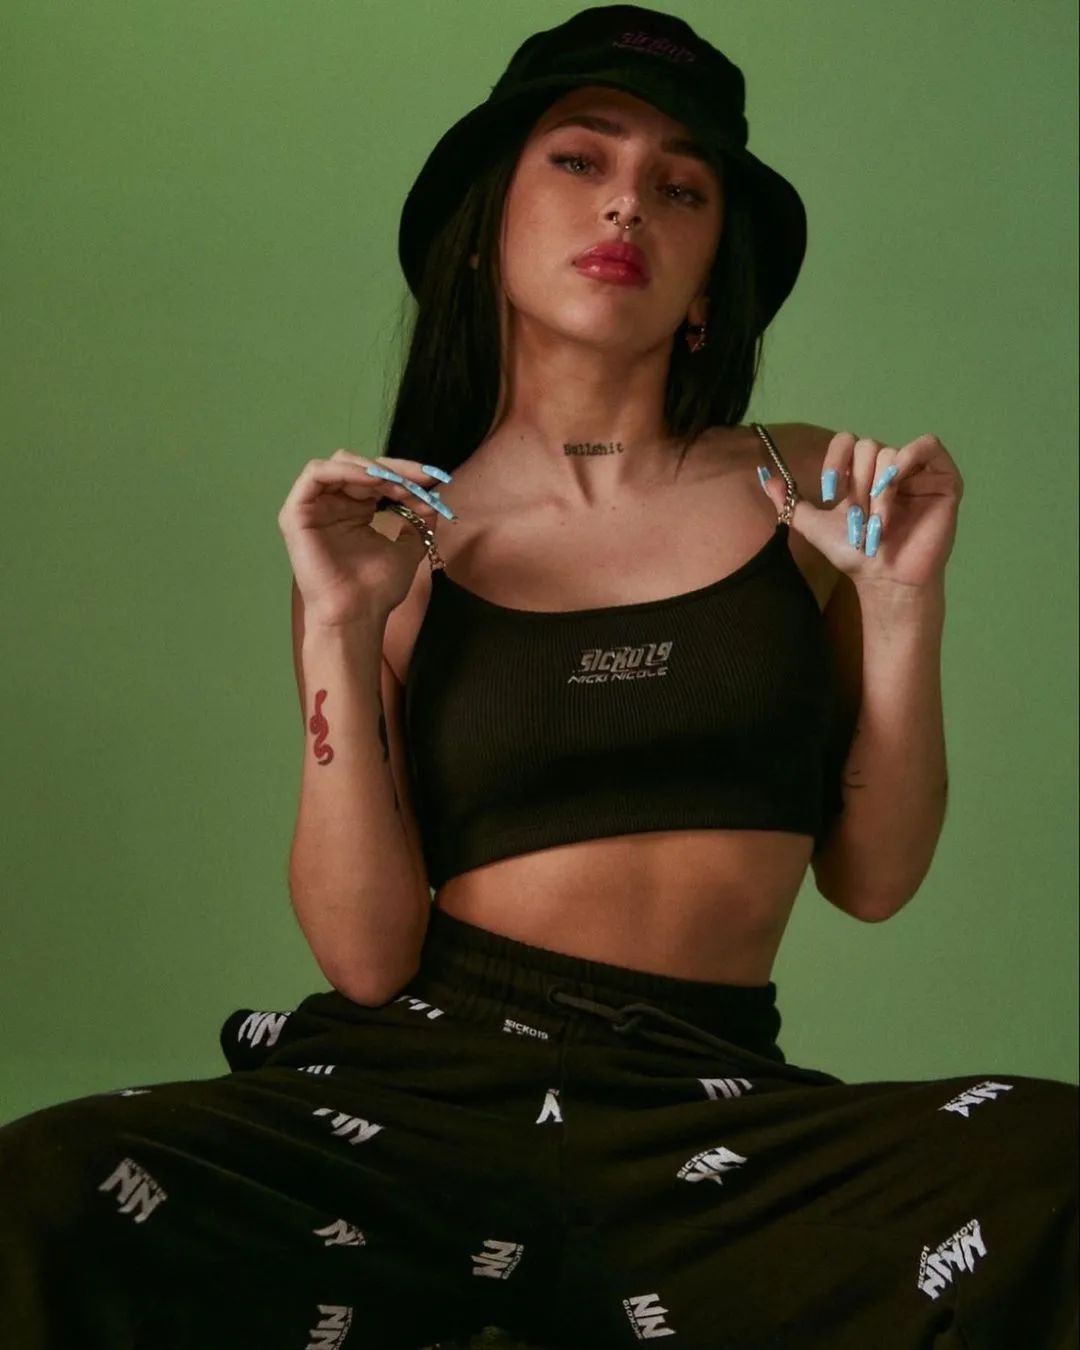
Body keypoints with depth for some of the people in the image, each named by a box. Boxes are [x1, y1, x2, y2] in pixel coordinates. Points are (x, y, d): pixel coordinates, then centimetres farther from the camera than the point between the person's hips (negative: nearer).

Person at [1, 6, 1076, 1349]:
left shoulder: (802, 491, 9)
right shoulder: (391, 543, 6)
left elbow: (869, 878, 9)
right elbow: (367, 958, -2)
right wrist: (342, 637, -9)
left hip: (716, 1095, 2)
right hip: (433, 1073, -1)